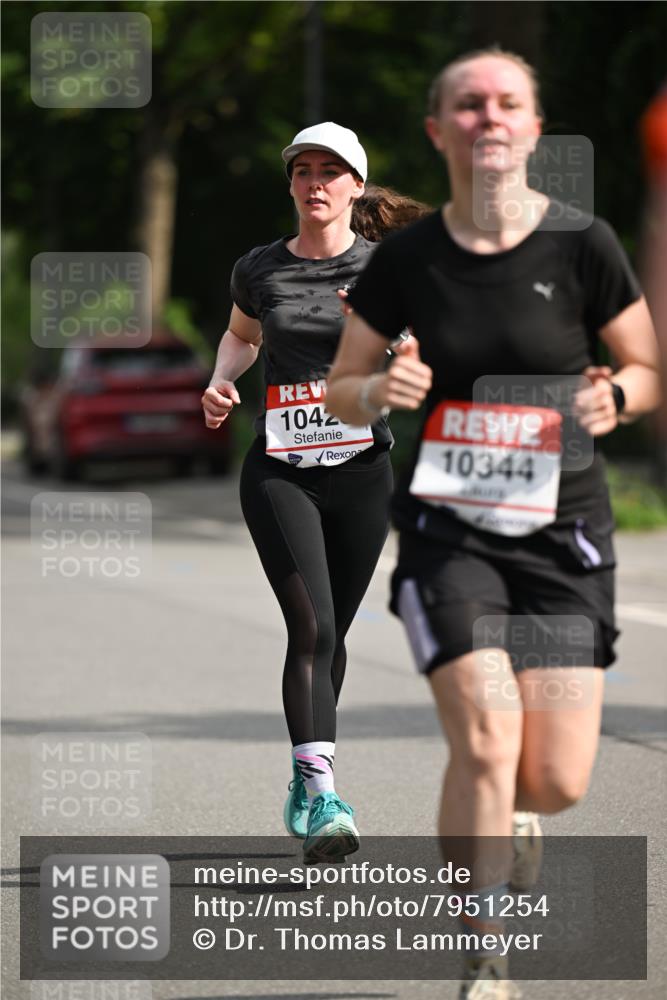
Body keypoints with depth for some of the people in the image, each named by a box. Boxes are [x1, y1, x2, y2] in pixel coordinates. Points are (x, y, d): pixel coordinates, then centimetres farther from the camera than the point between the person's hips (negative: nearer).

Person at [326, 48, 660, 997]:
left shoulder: (582, 244, -5)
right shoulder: (407, 259, -2)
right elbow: (339, 391, 9)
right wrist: (380, 391, -14)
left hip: (562, 533, 0)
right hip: (448, 529, 0)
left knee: (557, 779, -5)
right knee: (486, 737, -19)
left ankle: (508, 813, 35)